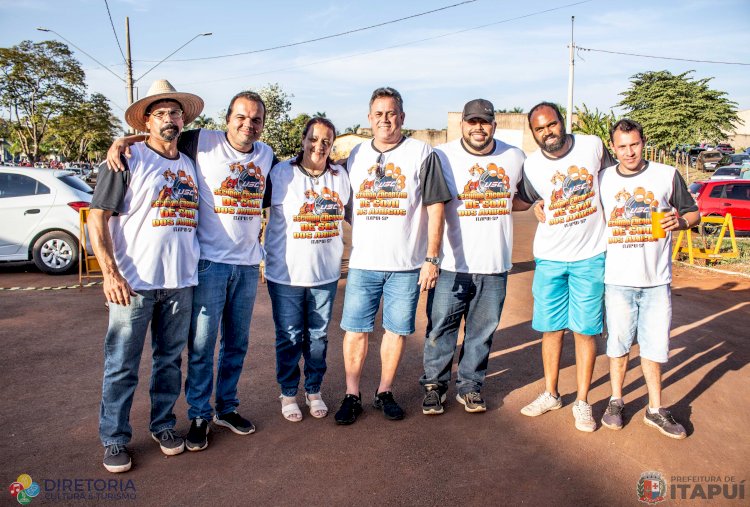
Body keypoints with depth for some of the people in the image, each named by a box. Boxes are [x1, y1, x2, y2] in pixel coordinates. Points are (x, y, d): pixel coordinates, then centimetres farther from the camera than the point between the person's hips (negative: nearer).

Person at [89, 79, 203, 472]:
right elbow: (97, 218, -6)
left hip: (180, 282, 5)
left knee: (170, 359, 14)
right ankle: (114, 439, 20)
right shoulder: (129, 159, -2)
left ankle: (163, 424, 30)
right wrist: (109, 272, -15)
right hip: (133, 282, -4)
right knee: (122, 366, 4)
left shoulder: (190, 164, 13)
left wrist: (194, 267, 13)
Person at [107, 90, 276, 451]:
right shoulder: (202, 142, -5)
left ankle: (227, 407, 30)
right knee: (202, 344, 1)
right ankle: (199, 416, 18)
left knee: (237, 343, 14)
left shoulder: (266, 154, 10)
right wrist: (121, 142, -12)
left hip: (248, 263, 5)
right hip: (209, 261, -4)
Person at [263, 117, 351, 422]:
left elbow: (352, 213, 19)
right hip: (286, 273, -3)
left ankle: (314, 391, 32)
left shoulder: (340, 176, 7)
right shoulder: (281, 173, -6)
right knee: (289, 337, 7)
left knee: (318, 336, 14)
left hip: (326, 273, 3)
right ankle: (288, 393, 27)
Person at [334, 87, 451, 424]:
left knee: (396, 329, 7)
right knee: (355, 330, 4)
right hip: (362, 263, 2)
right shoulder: (356, 155, 10)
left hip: (407, 265, -2)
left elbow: (435, 208, -3)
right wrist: (362, 229, 3)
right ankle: (352, 395, 18)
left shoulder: (421, 153, 0)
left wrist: (431, 259, -8)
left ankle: (385, 392, 23)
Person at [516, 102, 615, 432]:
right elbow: (521, 200, 14)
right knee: (551, 328, 7)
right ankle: (550, 394, 25)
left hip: (590, 256, 0)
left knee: (585, 330, 3)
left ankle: (582, 402, 17)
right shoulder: (531, 166, -5)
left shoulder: (592, 145, -4)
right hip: (550, 257, 1)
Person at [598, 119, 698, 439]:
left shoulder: (667, 175, 2)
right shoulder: (602, 181, 4)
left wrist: (680, 221, -13)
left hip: (656, 279, 0)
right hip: (617, 279, 0)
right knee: (618, 343, 10)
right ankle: (616, 401, 27)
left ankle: (655, 409, 23)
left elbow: (693, 213, 9)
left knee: (654, 345, 7)